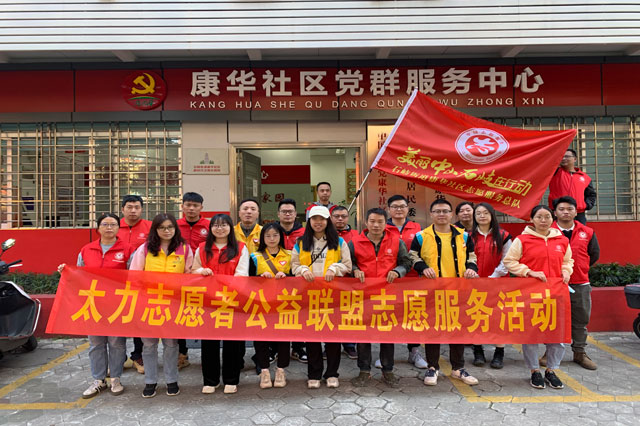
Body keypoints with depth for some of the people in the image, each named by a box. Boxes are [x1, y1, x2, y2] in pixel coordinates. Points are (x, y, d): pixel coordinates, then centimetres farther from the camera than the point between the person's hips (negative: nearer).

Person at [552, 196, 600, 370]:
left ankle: (580, 353, 27)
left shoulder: (587, 232, 6)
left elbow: (594, 254, 15)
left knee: (581, 319, 12)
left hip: (580, 284, 3)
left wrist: (578, 268, 11)